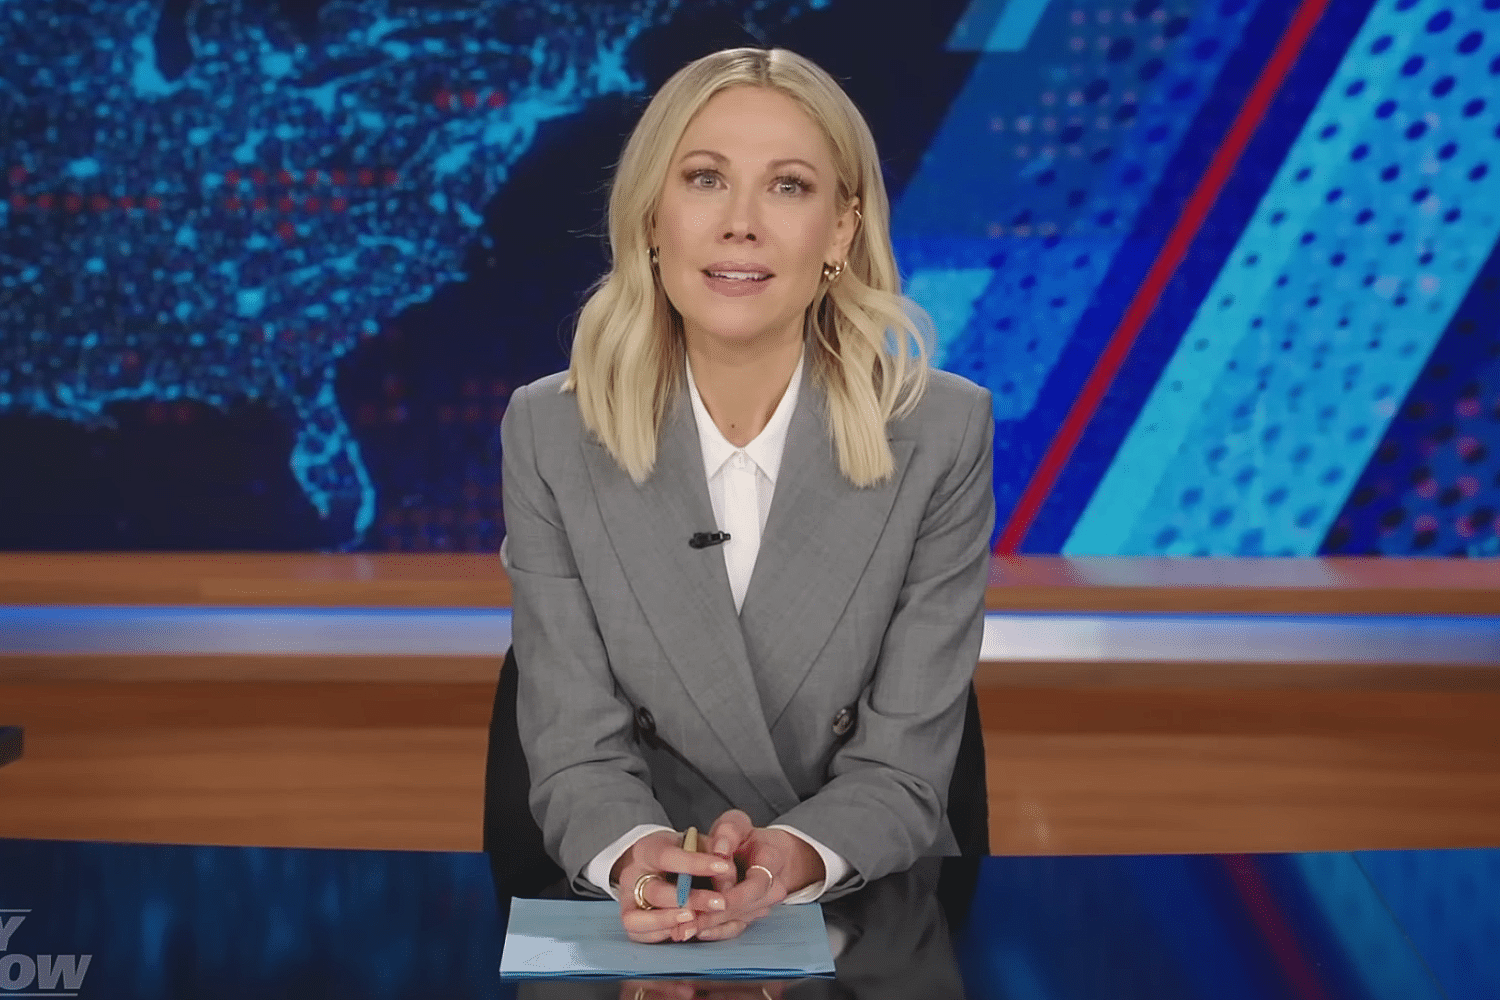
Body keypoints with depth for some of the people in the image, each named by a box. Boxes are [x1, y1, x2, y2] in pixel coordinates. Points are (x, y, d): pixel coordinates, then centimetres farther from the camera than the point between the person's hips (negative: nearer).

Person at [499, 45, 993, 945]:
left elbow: (904, 766, -6)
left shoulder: (944, 432, -5)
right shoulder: (549, 433, -2)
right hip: (642, 931, 0)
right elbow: (577, 754, -4)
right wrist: (639, 860, -26)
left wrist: (791, 860, -26)